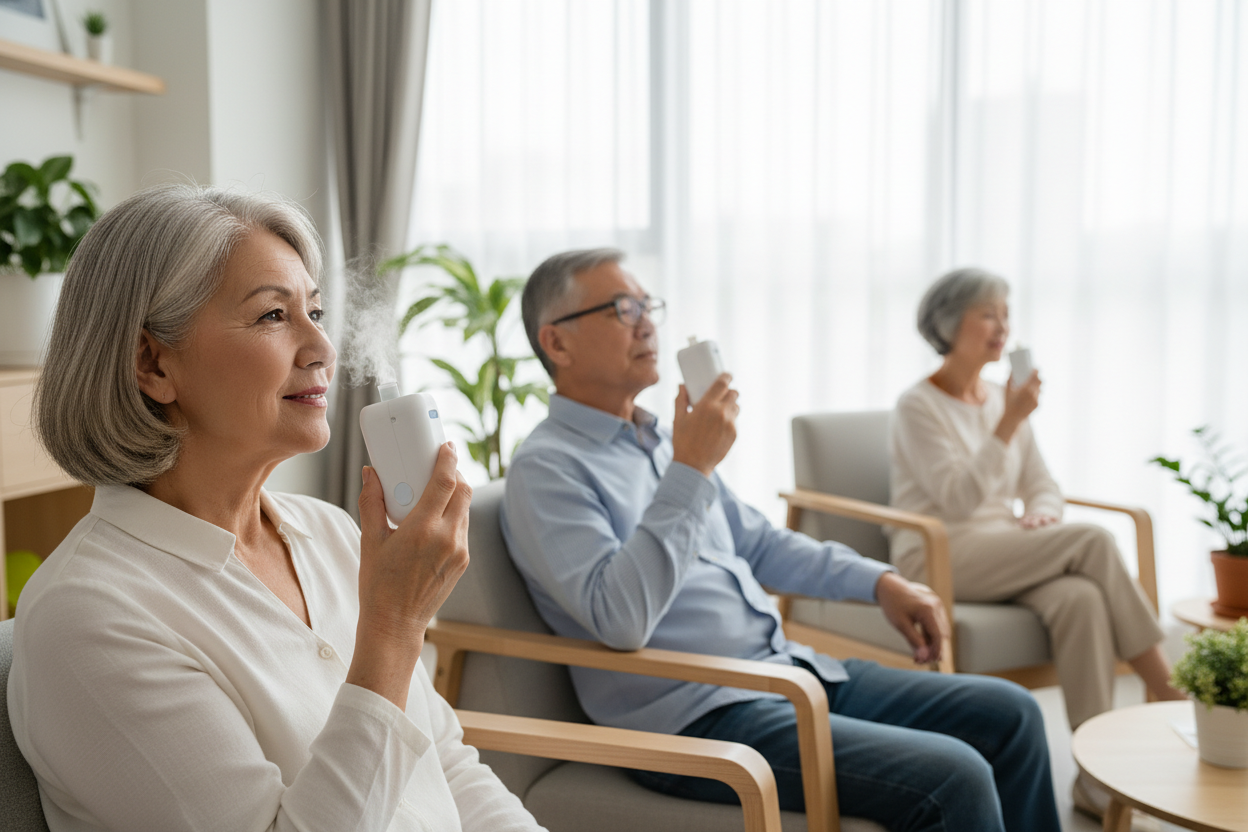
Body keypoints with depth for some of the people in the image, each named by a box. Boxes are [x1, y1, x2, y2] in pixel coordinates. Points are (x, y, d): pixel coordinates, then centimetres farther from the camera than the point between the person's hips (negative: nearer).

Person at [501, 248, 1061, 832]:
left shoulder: (660, 441, 16)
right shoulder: (546, 469, -11)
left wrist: (877, 581, 16)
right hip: (698, 718, -8)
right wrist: (691, 469, -23)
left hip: (787, 669, 9)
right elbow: (620, 618, -25)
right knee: (953, 779, -21)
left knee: (1008, 714, 5)